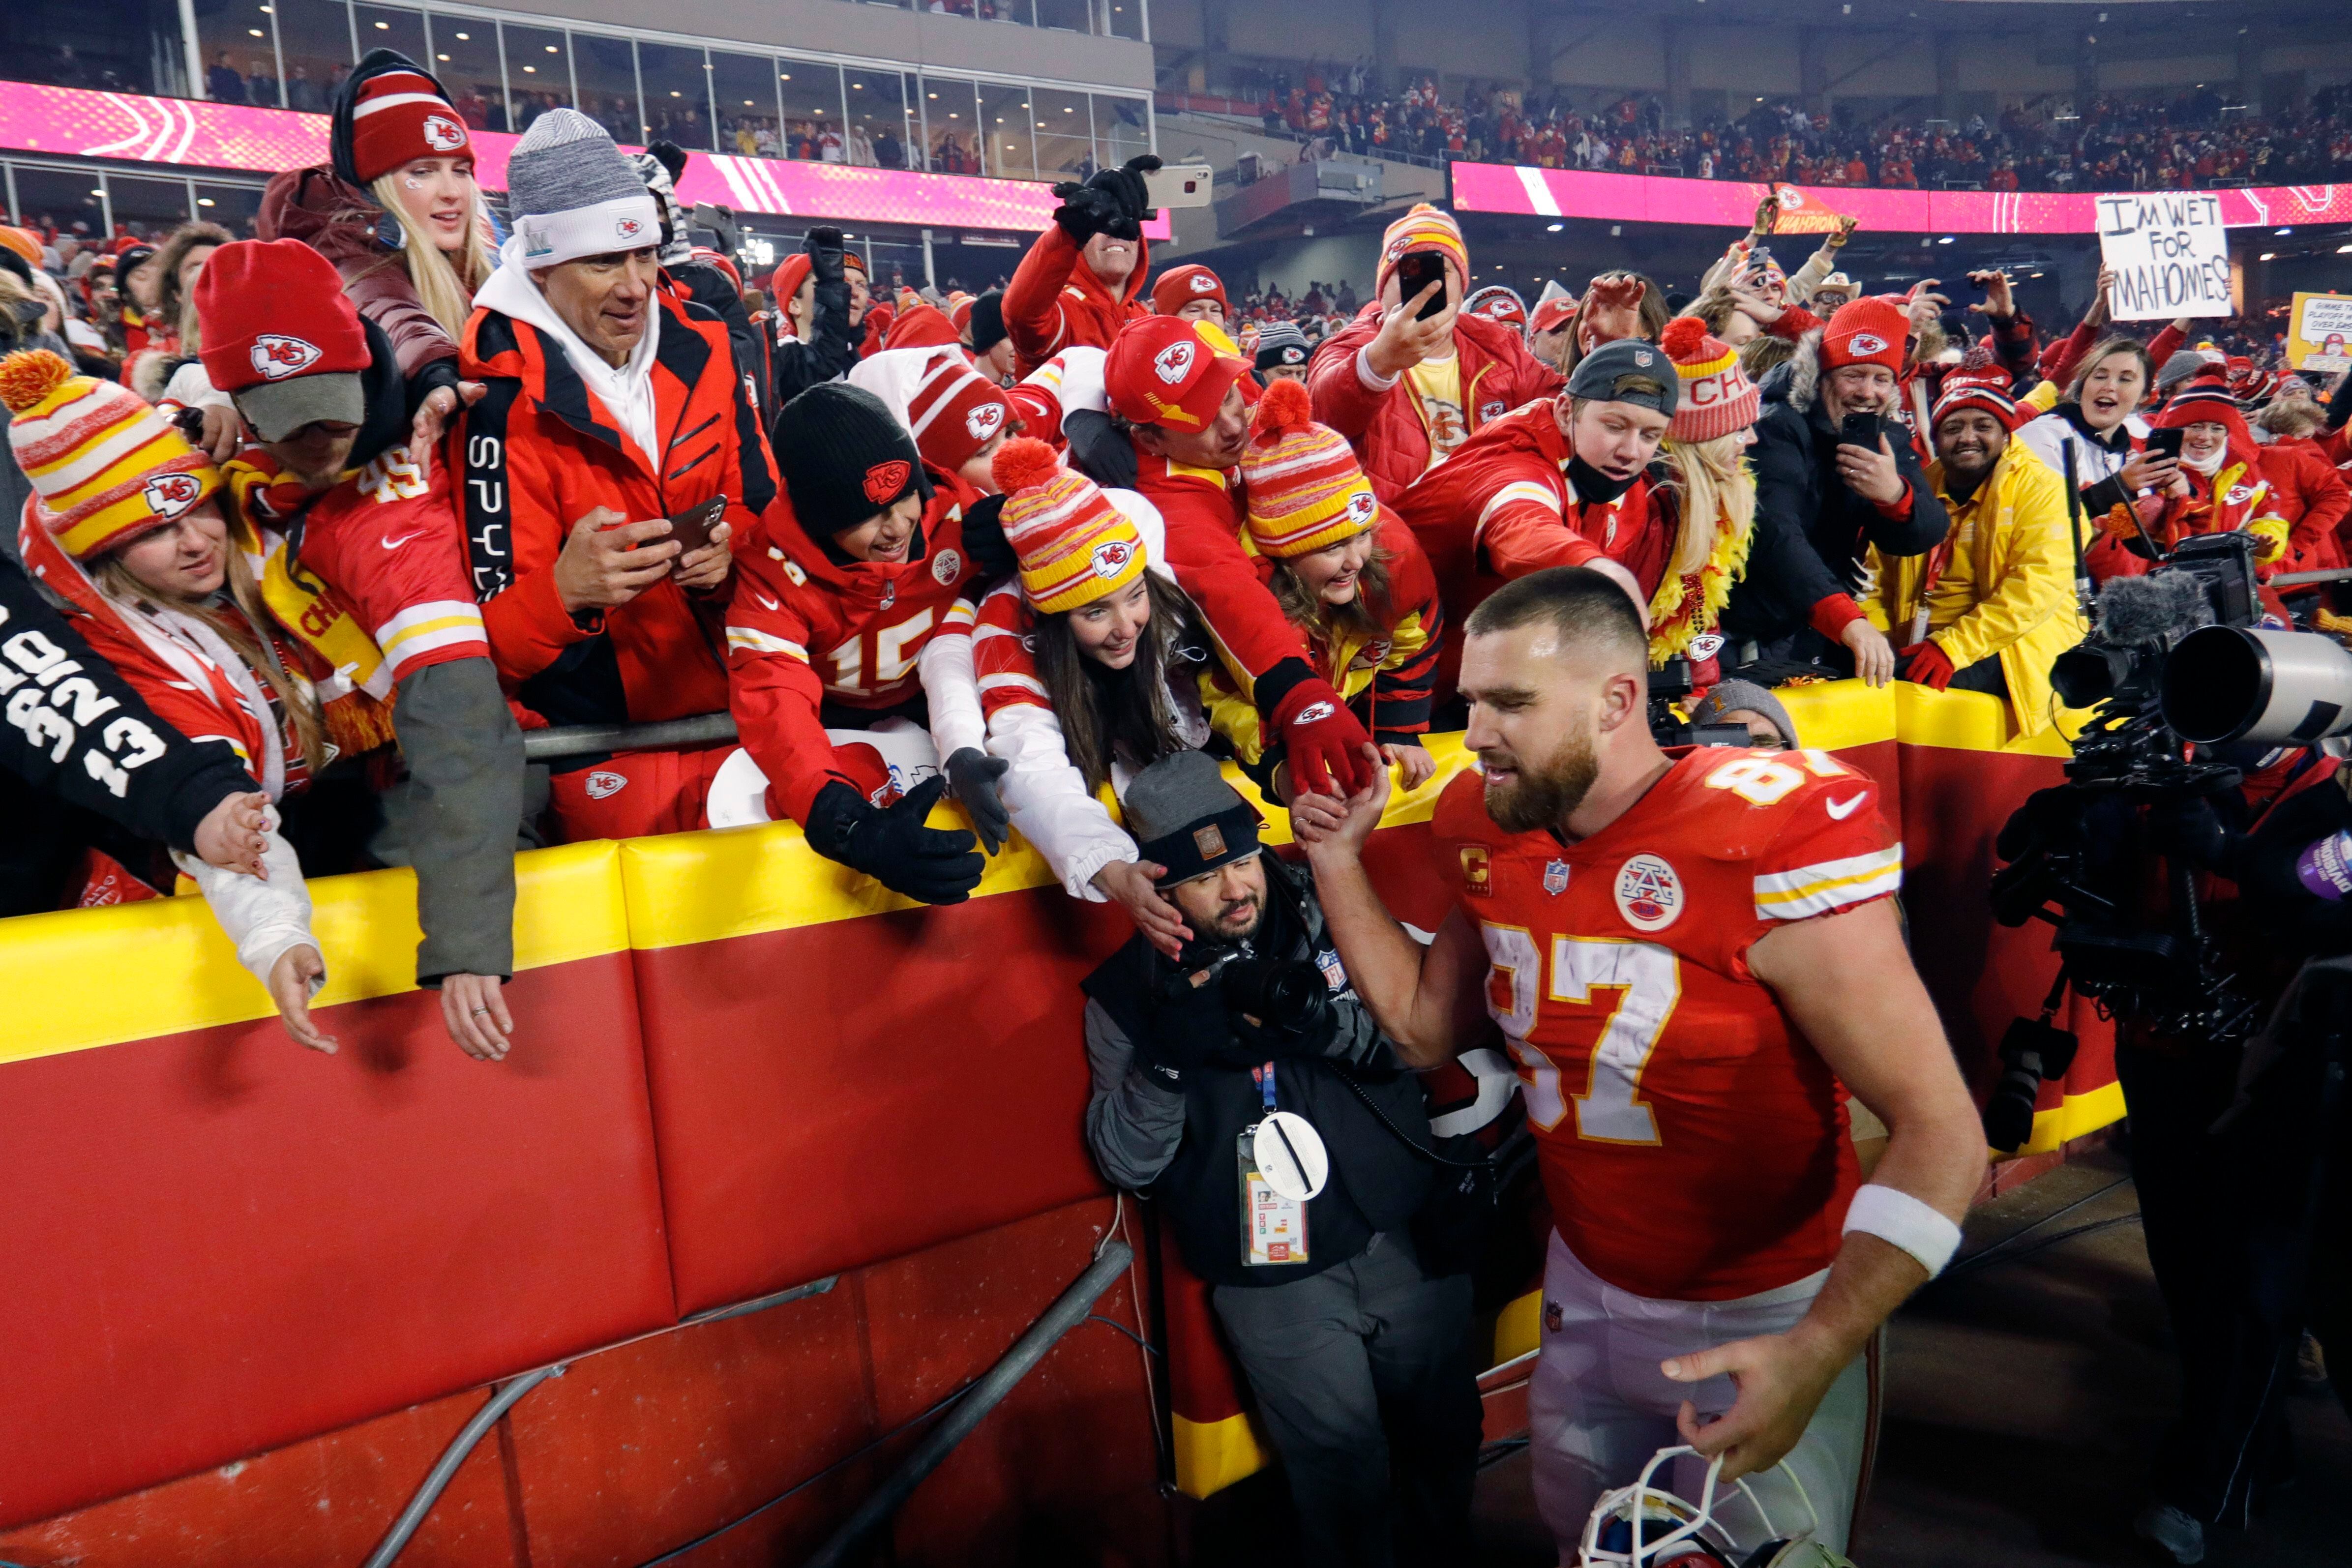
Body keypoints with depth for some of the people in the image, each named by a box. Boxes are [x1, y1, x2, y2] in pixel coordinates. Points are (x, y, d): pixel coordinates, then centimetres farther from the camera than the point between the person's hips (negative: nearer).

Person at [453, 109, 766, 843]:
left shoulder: (701, 346, 5)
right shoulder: (506, 401, -12)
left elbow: (760, 503, 14)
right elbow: (496, 639, -13)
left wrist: (727, 550, -9)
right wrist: (567, 590, -34)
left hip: (739, 705, 6)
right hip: (606, 747, -6)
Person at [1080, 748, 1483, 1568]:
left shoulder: (1327, 920, -2)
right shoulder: (1127, 991, -4)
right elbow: (1125, 1162, -4)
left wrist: (1327, 1025, -21)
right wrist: (1167, 1059, -21)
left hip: (1404, 1238, 2)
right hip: (1275, 1278, -2)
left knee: (1444, 1434, 16)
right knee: (1344, 1471, 3)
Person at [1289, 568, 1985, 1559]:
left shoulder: (1770, 842, -26)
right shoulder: (1494, 839, -6)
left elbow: (1940, 1132, -25)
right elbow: (1425, 1028, 6)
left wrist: (1820, 1350, -35)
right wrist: (1338, 862, -3)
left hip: (1764, 1322, -5)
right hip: (1581, 1292, 6)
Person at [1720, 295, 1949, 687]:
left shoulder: (1889, 439, 8)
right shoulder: (1776, 429, -13)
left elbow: (1926, 536, 1)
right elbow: (1775, 534, -29)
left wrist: (1895, 495, -23)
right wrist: (1849, 619, -42)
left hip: (1826, 638, 7)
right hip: (1752, 643, -6)